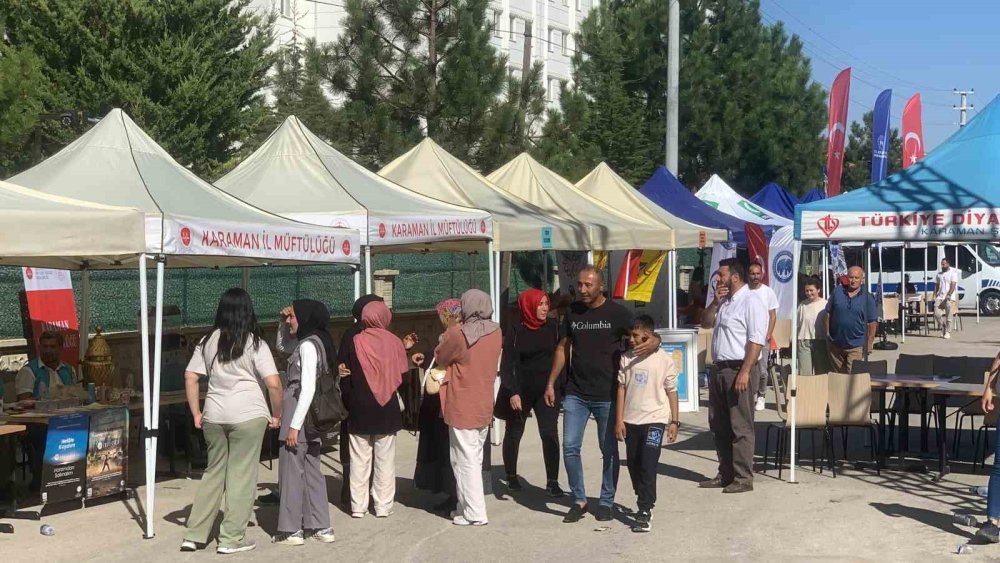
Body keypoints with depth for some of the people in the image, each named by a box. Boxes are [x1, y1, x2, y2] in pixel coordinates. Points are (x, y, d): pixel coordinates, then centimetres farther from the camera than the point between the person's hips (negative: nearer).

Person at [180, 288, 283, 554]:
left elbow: (190, 377, 8)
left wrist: (196, 413, 14)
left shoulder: (208, 341, 9)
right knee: (241, 475, 4)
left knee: (214, 472, 16)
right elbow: (273, 383, -12)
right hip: (248, 415, -5)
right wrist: (277, 414, 0)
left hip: (213, 415, 5)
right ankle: (231, 538, 8)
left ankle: (194, 535, 17)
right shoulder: (255, 344, -5)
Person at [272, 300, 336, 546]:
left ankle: (291, 530, 8)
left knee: (291, 471, 0)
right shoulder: (312, 342, 12)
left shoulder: (308, 345, -16)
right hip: (311, 417, 9)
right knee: (311, 470, 13)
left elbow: (307, 388, -22)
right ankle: (320, 527, 18)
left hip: (300, 415, -9)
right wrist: (284, 323, 13)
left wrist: (294, 425, -22)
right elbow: (282, 346, 30)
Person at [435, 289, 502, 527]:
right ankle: (466, 506, 24)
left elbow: (440, 358, -4)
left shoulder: (458, 334, -17)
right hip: (485, 406, 6)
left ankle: (474, 513, 1)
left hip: (463, 408, -6)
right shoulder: (496, 332, 0)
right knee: (475, 459, 16)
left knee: (466, 461, 0)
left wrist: (445, 340, 13)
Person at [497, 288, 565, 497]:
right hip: (520, 391, 0)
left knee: (549, 433, -9)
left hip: (546, 390, 1)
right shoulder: (515, 330, -7)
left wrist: (559, 386, -7)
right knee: (514, 433, 12)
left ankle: (552, 481, -3)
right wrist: (512, 392, -20)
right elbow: (507, 363, -11)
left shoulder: (554, 326, -2)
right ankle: (511, 477, 30)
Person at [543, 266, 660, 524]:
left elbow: (646, 336, -4)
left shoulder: (617, 313, -5)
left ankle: (606, 501, 21)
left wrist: (654, 343, -29)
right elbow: (563, 348, 15)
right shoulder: (573, 312, 7)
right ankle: (579, 499, 13)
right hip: (576, 393, 3)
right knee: (570, 447, -2)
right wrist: (551, 383, 11)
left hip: (607, 394, -3)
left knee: (609, 450, 7)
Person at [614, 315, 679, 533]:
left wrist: (674, 421, 1)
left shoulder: (664, 359, -4)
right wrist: (619, 420, 3)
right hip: (631, 420, 4)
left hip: (655, 419, -4)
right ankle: (645, 504, 27)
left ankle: (644, 511, -7)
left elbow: (672, 391, 2)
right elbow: (621, 388, 7)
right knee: (633, 465, 10)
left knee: (648, 465, -12)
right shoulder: (627, 359, 5)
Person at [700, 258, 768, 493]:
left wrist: (744, 372, -24)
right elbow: (706, 322, 21)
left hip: (739, 370, -10)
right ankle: (725, 474, 24)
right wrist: (716, 302, 4)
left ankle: (743, 478, 1)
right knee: (719, 425, 14)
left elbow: (756, 341, -18)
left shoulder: (751, 302, -13)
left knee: (741, 427, -4)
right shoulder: (724, 301, 16)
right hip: (719, 369, 10)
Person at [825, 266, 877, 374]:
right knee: (837, 374, 13)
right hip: (836, 344, 3)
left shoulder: (868, 298, -2)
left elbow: (872, 322, 0)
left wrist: (869, 344, -2)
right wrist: (828, 333, 3)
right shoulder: (837, 292, 3)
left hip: (856, 345, -2)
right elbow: (828, 314, 8)